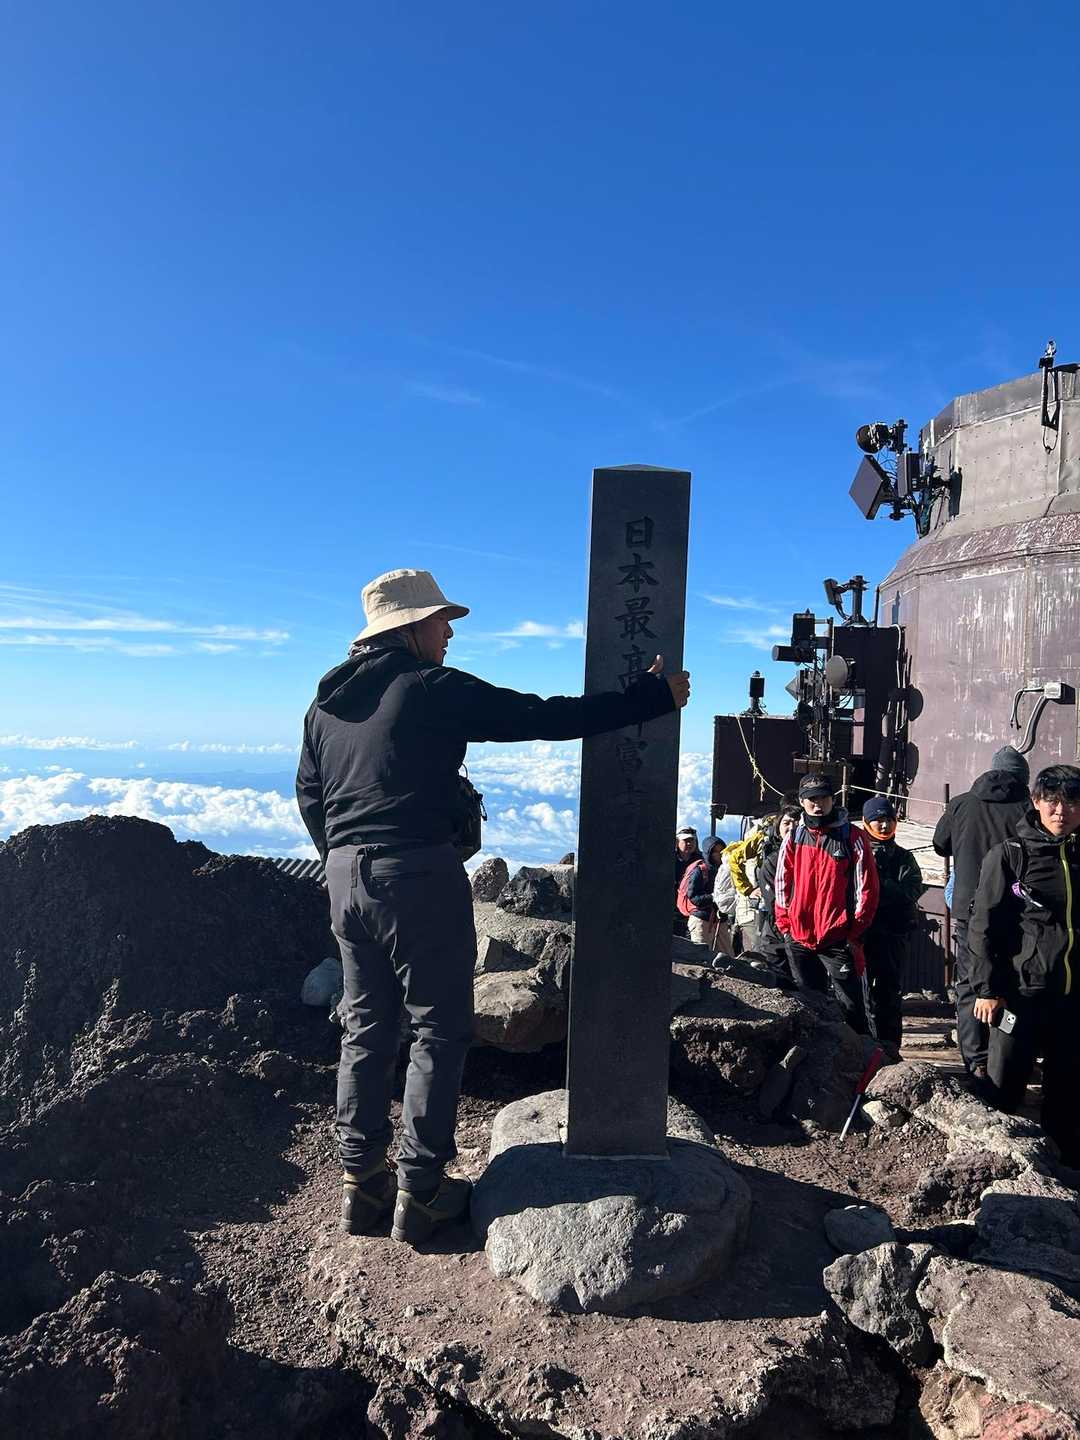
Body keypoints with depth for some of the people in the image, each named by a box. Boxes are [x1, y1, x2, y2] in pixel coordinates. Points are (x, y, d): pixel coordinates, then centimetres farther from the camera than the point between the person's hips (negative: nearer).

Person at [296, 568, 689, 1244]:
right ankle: (420, 1191, 11)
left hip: (346, 877, 8)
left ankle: (362, 1180, 25)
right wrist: (653, 696, -7)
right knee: (440, 1030, 5)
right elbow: (545, 718, -13)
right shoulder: (433, 687, -10)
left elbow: (309, 795, 17)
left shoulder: (327, 701, 12)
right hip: (418, 876, -7)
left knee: (367, 1029, 16)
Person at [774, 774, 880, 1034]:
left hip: (839, 941, -4)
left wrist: (854, 932, -7)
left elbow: (867, 889, -2)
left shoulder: (852, 838, -2)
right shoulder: (794, 838, 8)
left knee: (852, 1007, -3)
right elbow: (782, 886, 13)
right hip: (799, 940, 4)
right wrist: (785, 926, 5)